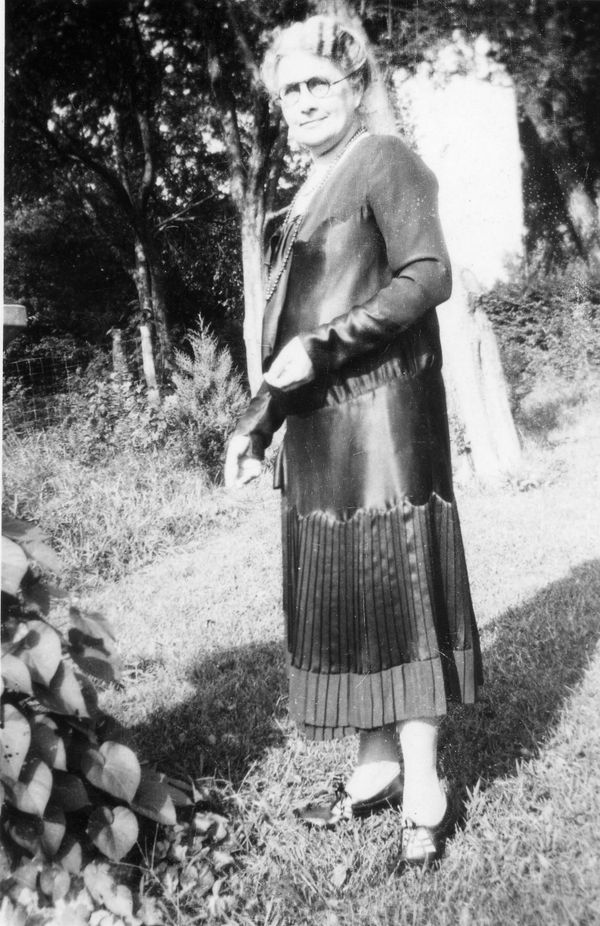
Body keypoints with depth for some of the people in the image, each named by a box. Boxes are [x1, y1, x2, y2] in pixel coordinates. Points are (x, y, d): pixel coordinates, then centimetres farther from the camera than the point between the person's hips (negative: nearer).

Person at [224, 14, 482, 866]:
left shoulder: (385, 162, -2)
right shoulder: (308, 195, 20)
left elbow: (429, 277, -15)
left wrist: (322, 348, -18)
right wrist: (254, 425, 16)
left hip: (378, 418, -8)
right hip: (316, 428, 8)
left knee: (395, 589, -4)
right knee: (339, 596, 9)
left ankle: (423, 792, 6)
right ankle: (376, 766, 21)